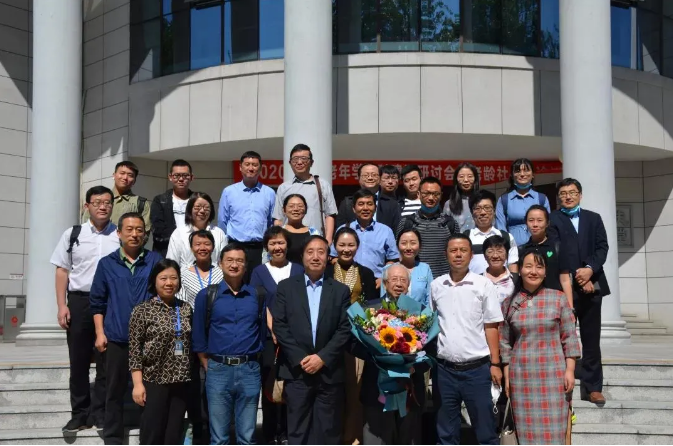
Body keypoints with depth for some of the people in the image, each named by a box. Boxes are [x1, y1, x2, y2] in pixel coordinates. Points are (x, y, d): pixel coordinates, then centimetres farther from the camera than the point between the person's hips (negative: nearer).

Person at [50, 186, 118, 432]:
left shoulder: (121, 236, 2)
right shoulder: (72, 234, 4)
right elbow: (62, 271, 5)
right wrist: (62, 306, -3)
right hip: (79, 301, 1)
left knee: (106, 361, 5)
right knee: (78, 360, 7)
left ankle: (99, 413, 15)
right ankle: (79, 414, 18)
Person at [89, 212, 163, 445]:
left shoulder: (155, 260, 3)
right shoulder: (107, 263, 5)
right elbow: (97, 301, 8)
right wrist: (100, 332, 1)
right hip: (117, 338, 1)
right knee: (115, 390, 8)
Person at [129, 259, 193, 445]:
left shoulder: (186, 309, 7)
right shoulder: (142, 310, -6)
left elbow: (191, 345, 11)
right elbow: (134, 350, -7)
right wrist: (138, 384, -12)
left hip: (181, 382, 4)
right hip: (154, 382, -4)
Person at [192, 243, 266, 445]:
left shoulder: (258, 296, 6)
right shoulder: (206, 295, 3)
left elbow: (263, 331, 11)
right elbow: (198, 335, 5)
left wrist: (252, 360, 9)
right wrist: (207, 365, 2)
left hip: (249, 370, 1)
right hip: (218, 370, -1)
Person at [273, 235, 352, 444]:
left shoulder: (341, 290, 8)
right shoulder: (286, 287, 6)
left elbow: (345, 329, 0)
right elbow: (279, 326, -1)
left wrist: (322, 357, -12)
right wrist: (300, 359, -11)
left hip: (330, 372, 1)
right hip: (296, 371, 0)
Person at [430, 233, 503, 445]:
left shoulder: (484, 285, -2)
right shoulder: (436, 285, 6)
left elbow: (491, 327, -1)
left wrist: (495, 364, -6)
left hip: (477, 368, -3)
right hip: (444, 368, 3)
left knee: (485, 428, 5)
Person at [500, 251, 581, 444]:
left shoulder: (558, 298, 1)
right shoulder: (509, 303, 5)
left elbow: (569, 337, 1)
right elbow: (505, 343, 8)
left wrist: (570, 370, -4)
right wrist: (507, 376, 6)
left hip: (553, 373, -1)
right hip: (521, 375, 1)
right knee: (527, 430, 4)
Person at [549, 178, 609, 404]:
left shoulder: (593, 218, 15)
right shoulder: (552, 220, 3)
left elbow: (602, 247, 6)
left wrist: (590, 269, -12)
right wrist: (576, 278, -10)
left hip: (591, 284, 3)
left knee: (591, 338, 6)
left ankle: (592, 387, 11)